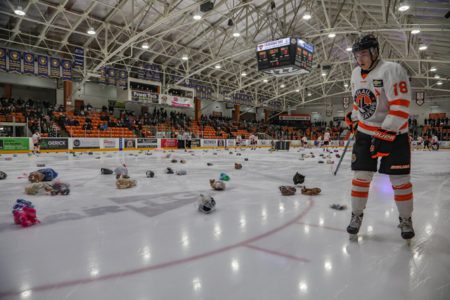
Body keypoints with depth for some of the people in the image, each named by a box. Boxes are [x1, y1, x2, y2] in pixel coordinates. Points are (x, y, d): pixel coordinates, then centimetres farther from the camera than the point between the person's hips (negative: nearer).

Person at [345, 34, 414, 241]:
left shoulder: (391, 70, -15)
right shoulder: (356, 74, 8)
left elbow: (401, 105, -21)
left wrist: (386, 134, -25)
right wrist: (354, 118, 18)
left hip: (393, 133, -5)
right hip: (365, 133, 5)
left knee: (399, 179, 3)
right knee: (361, 176, 3)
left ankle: (405, 219, 23)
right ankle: (356, 215, 16)